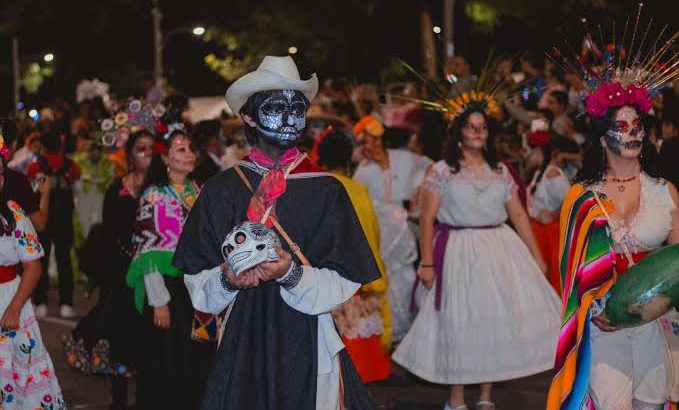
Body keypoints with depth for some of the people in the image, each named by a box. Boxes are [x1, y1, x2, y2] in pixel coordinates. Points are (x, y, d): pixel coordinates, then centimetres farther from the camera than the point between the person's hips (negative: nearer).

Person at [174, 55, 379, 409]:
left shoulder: (326, 190, -1)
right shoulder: (221, 190, 1)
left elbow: (344, 282, -5)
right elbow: (196, 279, 2)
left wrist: (292, 273, -21)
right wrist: (226, 280, -18)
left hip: (307, 344, 0)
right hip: (242, 343, 0)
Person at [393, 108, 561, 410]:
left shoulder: (500, 171, 11)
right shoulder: (442, 171, 0)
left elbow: (519, 215, 9)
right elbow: (427, 218, -4)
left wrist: (537, 258, 5)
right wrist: (427, 263, -11)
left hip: (500, 250, 4)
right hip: (459, 253, -3)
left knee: (497, 319, 3)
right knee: (459, 322, 1)